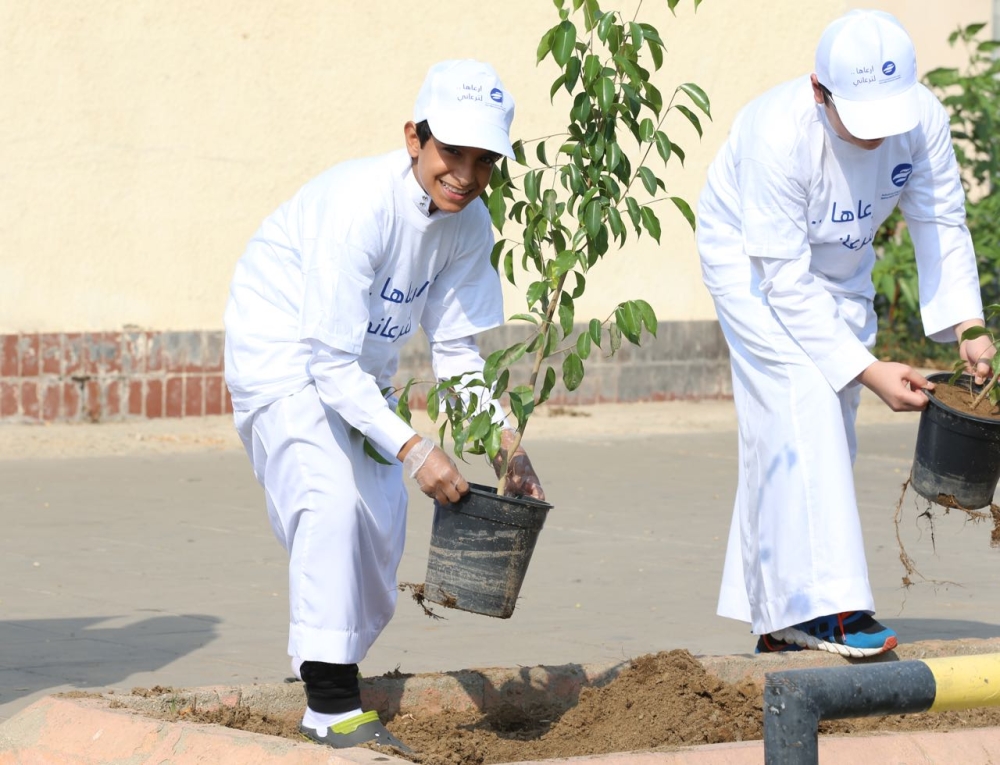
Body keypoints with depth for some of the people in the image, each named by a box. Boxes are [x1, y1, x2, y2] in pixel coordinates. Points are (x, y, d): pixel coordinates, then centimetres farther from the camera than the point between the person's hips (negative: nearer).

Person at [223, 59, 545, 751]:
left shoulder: (470, 224, -11)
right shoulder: (358, 205, -33)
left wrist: (507, 448, -15)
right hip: (284, 355, -8)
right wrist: (411, 448, -39)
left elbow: (458, 350, -2)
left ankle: (333, 693, 26)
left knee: (381, 528, 10)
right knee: (332, 499, -25)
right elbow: (330, 361, -33)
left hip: (361, 369, 8)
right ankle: (332, 712, -22)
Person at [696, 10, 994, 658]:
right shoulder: (778, 134, -38)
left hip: (841, 267, 6)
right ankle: (820, 606, -26)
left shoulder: (923, 119, -25)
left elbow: (942, 225, -12)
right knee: (802, 408, -22)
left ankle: (777, 622, 12)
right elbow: (786, 281, -33)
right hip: (752, 260, -6)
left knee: (831, 432, 4)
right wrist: (869, 371, -34)